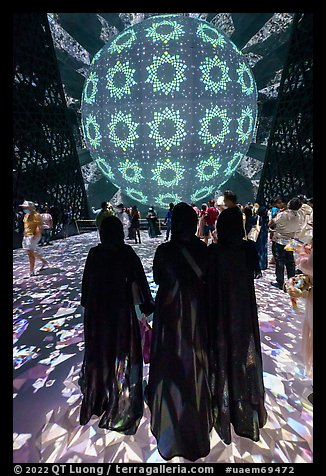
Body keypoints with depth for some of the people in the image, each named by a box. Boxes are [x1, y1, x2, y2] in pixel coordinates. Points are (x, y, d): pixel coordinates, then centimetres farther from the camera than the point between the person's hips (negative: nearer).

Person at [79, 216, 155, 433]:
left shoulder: (94, 253, -5)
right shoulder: (127, 252, -16)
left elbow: (86, 281, 2)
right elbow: (140, 279, -14)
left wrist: (87, 304, 15)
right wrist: (148, 304, -4)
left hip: (96, 311, 4)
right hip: (121, 311, -4)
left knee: (98, 355, 23)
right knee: (122, 356, 14)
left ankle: (95, 401, 46)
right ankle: (122, 406, 31)